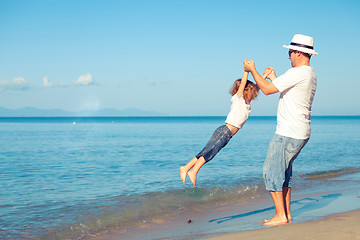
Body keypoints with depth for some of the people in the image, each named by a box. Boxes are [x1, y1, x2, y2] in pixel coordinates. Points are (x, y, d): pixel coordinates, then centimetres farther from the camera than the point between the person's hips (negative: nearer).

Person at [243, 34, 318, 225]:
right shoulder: (311, 74, 14)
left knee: (271, 171, -4)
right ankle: (286, 214, 20)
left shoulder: (297, 73, -17)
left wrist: (252, 70, -3)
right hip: (301, 133, 10)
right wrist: (274, 78, 37)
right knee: (283, 172, 16)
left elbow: (267, 89, -15)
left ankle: (280, 216, -1)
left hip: (288, 134, -10)